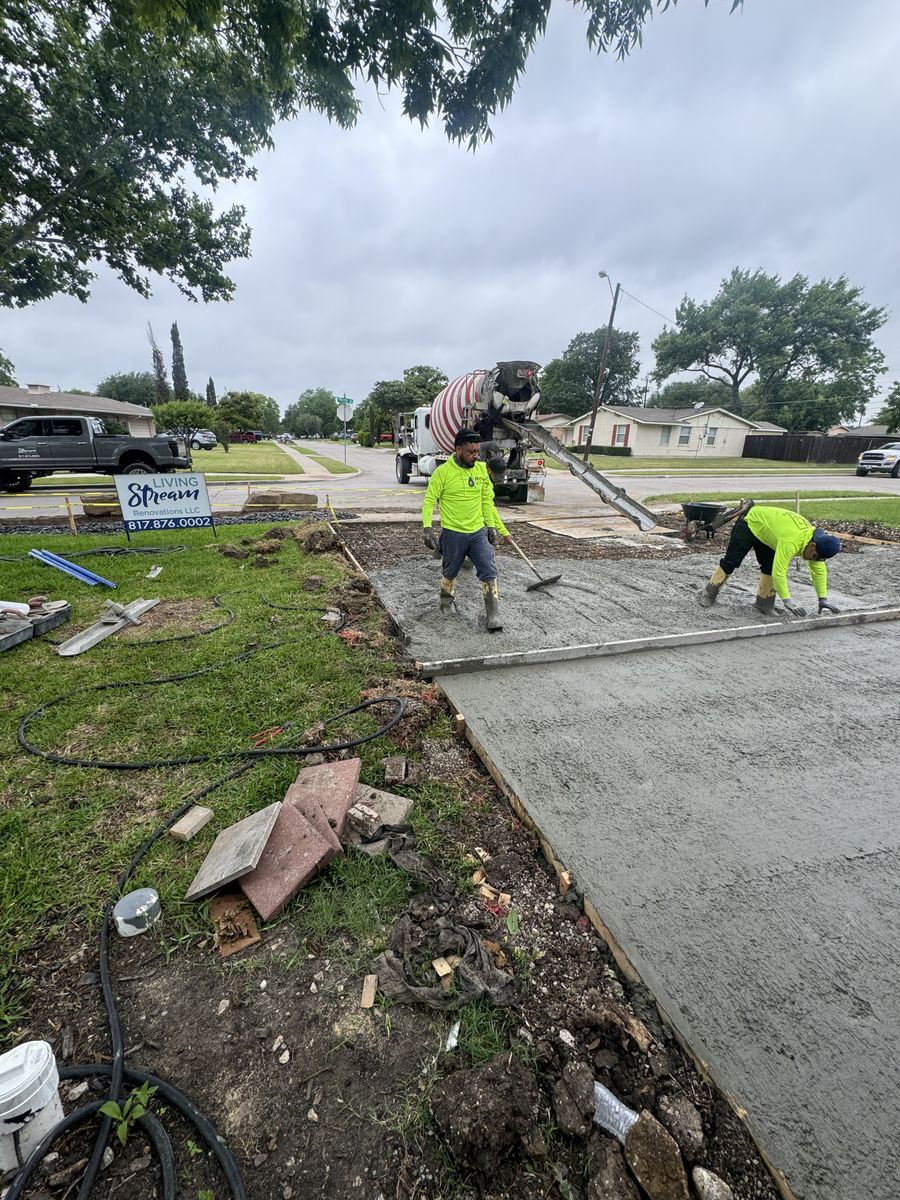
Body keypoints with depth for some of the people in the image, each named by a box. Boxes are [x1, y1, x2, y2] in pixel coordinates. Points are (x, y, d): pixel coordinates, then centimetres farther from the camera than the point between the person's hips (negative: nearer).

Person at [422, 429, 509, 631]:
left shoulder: (481, 469, 2)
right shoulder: (443, 471, -11)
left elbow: (487, 500, 11)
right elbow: (429, 501, -9)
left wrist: (492, 525, 9)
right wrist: (428, 528, -18)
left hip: (479, 532, 3)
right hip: (453, 533, -3)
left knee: (489, 572, -4)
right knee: (450, 572, 14)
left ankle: (493, 616, 2)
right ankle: (446, 598, 43)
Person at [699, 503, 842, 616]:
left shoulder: (814, 539, -15)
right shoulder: (791, 541, -41)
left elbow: (819, 571, -5)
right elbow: (779, 572, -42)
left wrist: (823, 599, -7)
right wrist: (788, 601, -40)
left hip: (765, 529, 7)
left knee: (770, 566, -2)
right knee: (731, 561, -2)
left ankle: (763, 602, 9)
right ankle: (709, 593, 9)